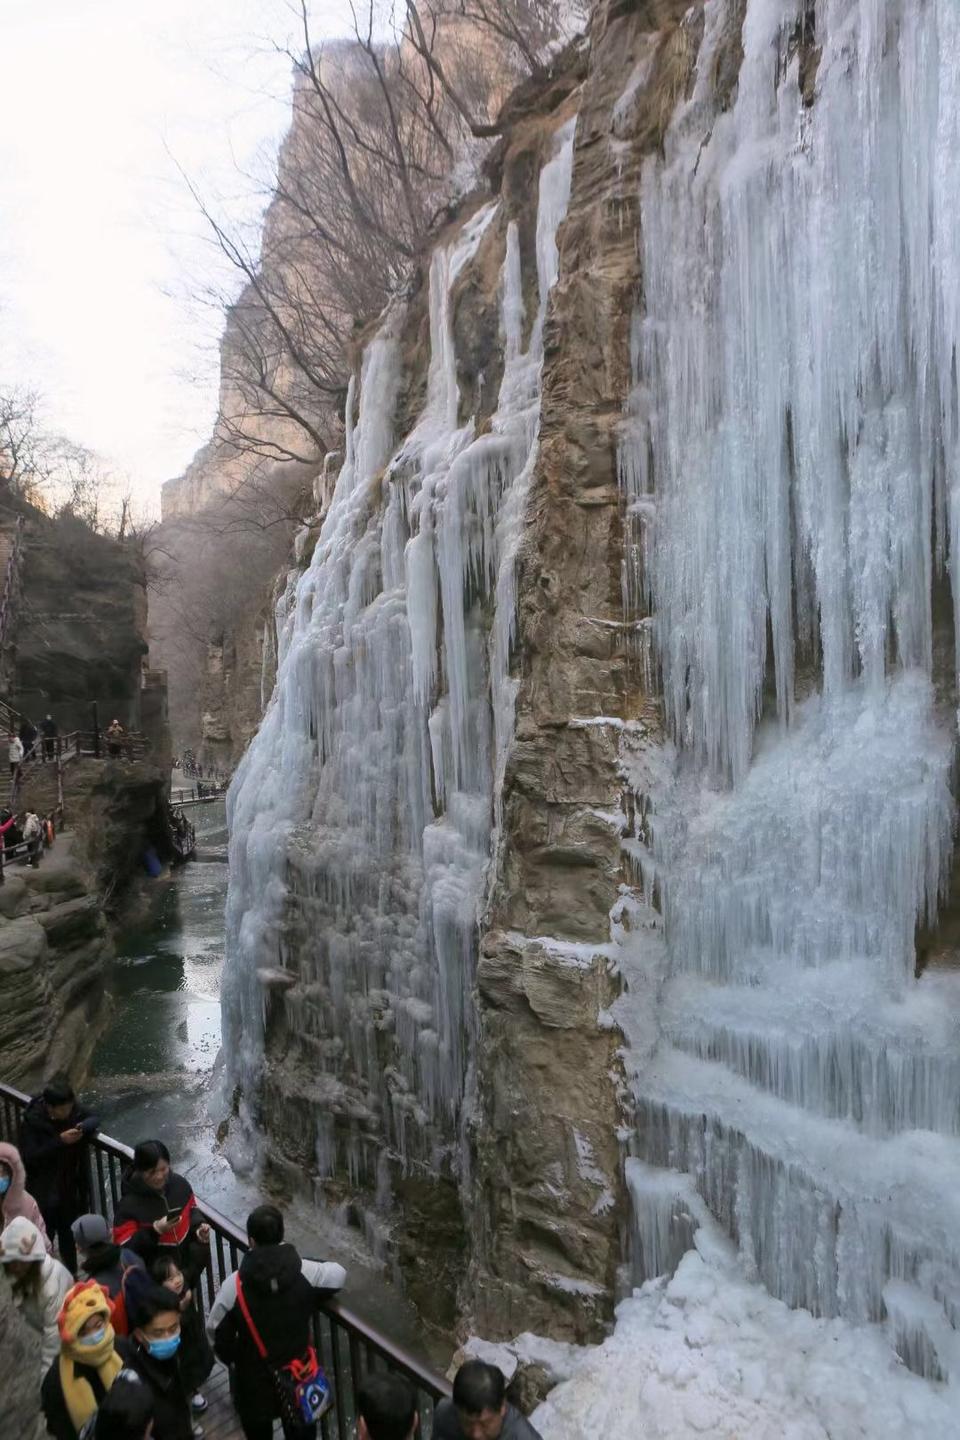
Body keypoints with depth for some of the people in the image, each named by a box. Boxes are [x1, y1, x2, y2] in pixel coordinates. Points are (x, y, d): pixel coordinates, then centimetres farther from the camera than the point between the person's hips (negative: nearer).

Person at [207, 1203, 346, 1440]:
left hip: (255, 1377, -1)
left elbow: (215, 1329, -10)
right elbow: (339, 1273, -2)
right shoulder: (307, 1272, -20)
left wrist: (231, 1359, 10)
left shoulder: (234, 1284, -23)